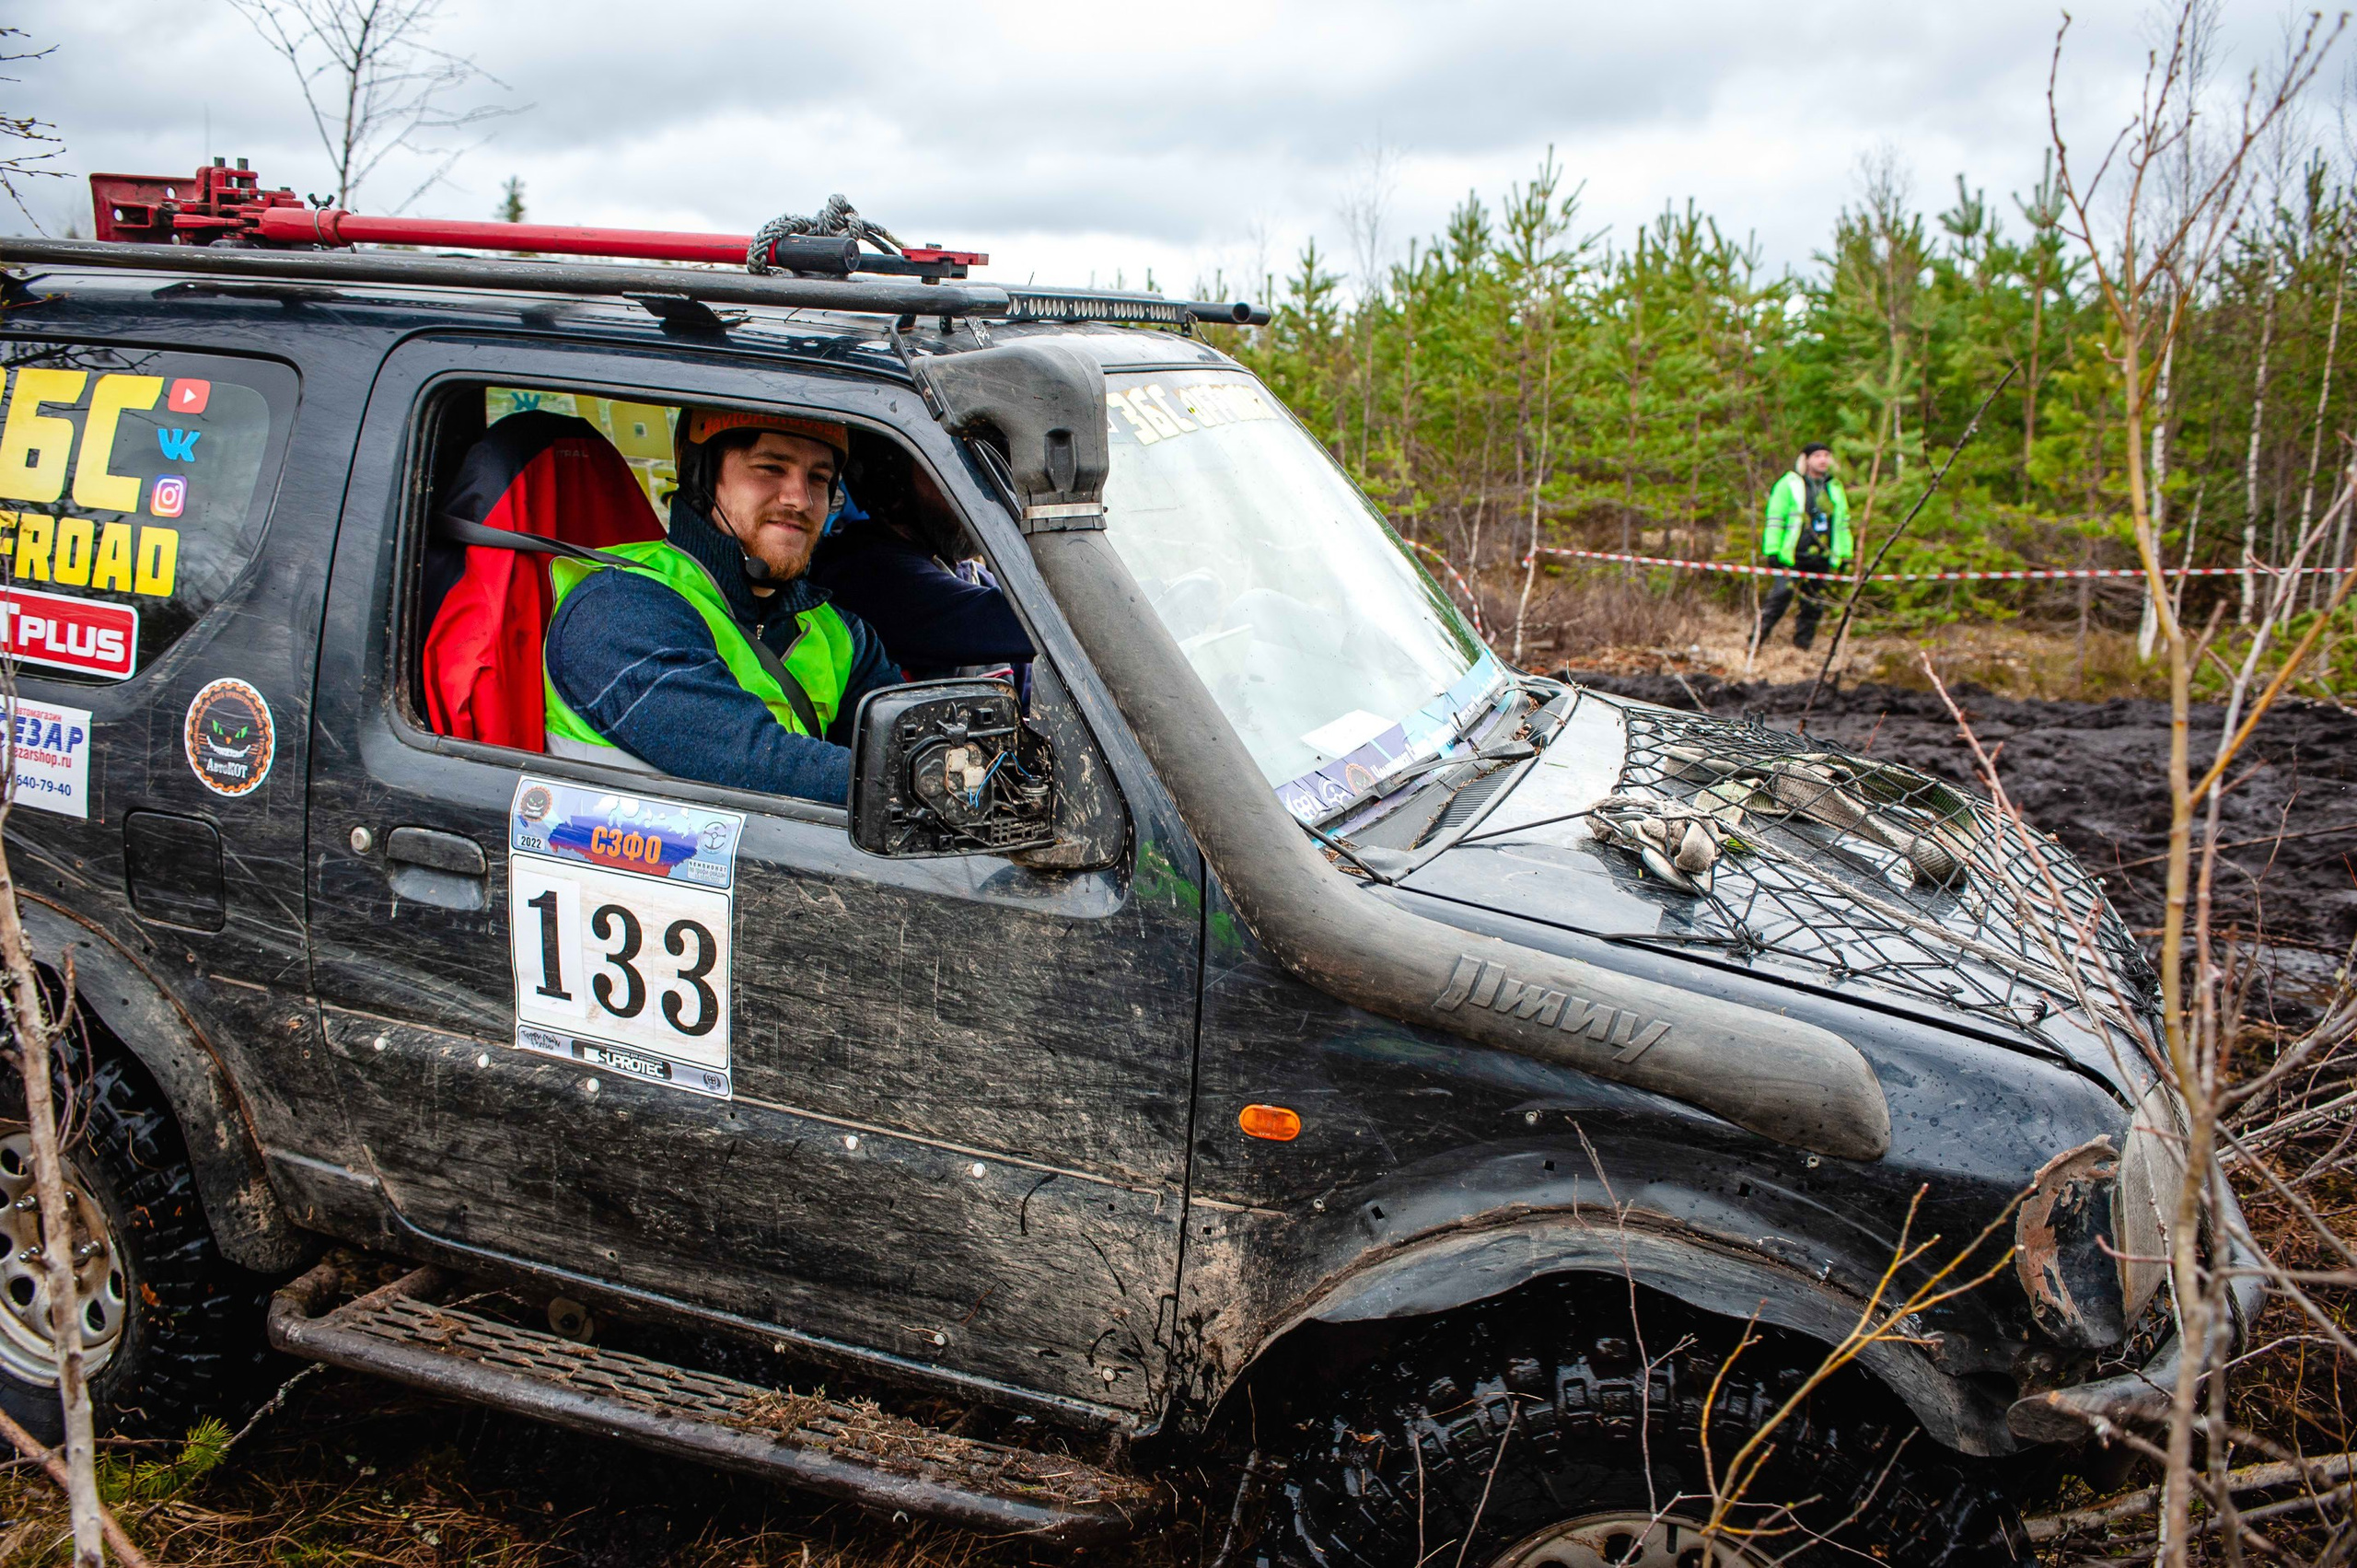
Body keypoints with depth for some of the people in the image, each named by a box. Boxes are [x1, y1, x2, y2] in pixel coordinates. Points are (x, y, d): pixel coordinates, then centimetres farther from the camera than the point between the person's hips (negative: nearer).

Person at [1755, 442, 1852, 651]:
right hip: (1792, 557, -5)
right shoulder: (1789, 484, 0)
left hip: (1821, 560, 5)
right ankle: (1756, 641, -9)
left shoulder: (1835, 488, 17)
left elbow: (1842, 524, 23)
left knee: (1813, 606, 6)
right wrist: (1772, 551, -8)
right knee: (1780, 598, -12)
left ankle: (1802, 647, 14)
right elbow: (1775, 519, -3)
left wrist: (1844, 555, 18)